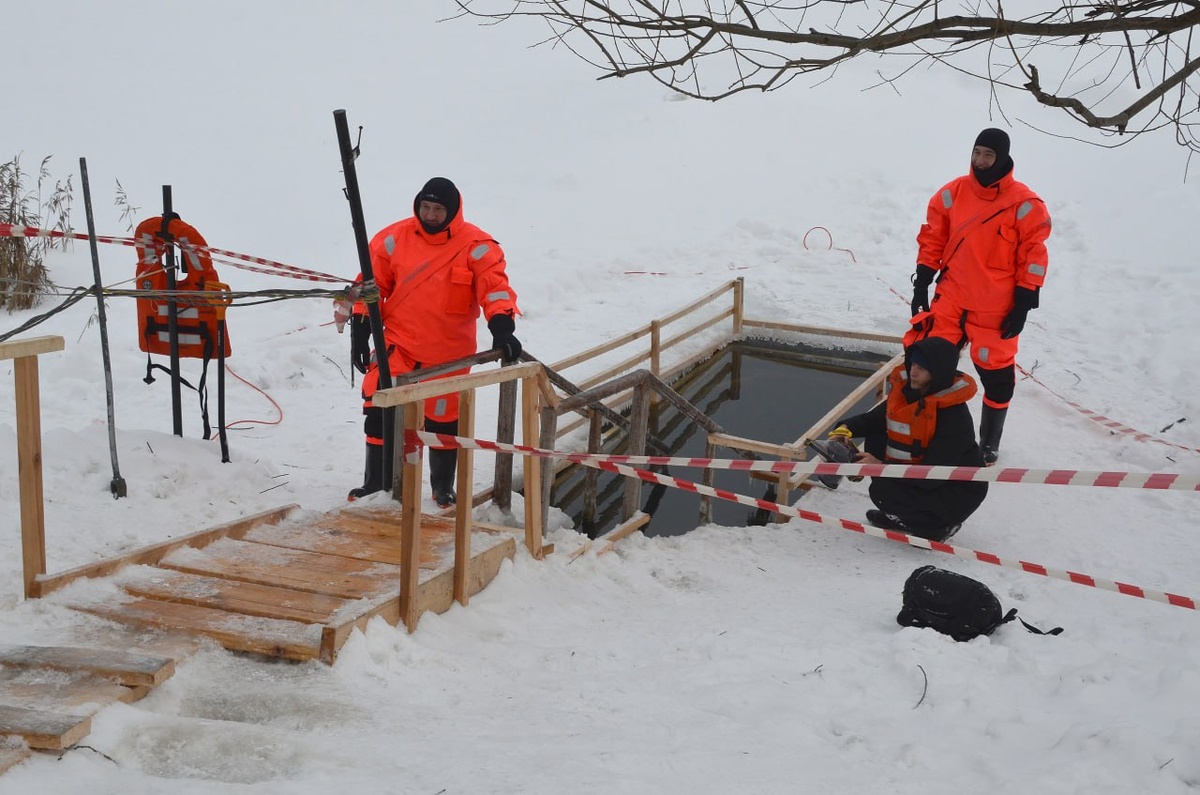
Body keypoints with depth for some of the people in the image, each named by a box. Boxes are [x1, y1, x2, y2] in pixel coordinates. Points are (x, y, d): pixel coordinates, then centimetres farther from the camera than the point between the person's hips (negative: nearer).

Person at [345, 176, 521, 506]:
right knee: (378, 410, -4)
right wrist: (360, 330, 1)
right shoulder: (394, 238, -2)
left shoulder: (476, 246, -10)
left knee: (443, 419, 10)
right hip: (398, 344, 1)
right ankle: (375, 482, 13)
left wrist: (501, 326, -35)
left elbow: (495, 286, -18)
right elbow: (372, 284, 5)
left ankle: (443, 486, 31)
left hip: (448, 353, -1)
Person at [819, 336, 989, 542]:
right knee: (875, 438, -2)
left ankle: (938, 525, -1)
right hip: (921, 474, 9)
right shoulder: (906, 391, -7)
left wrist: (881, 468, -34)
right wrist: (846, 429, -14)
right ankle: (903, 515, 6)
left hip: (957, 493, -9)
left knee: (883, 490, -24)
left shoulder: (955, 417, -29)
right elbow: (876, 419, 7)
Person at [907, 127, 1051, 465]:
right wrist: (922, 282, 6)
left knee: (996, 373, 6)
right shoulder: (953, 193, 1)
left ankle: (989, 443, 25)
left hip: (996, 308, -3)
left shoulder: (1024, 204, -10)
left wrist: (1023, 303, -9)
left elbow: (1033, 255, -7)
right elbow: (933, 237, 10)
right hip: (951, 298, 3)